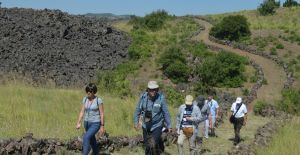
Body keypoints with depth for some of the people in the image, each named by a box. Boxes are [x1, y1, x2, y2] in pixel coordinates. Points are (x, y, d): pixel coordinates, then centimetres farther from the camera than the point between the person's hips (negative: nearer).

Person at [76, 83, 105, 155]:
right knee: (92, 141, 17)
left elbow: (102, 114, -11)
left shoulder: (98, 100, -14)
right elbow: (82, 112, 2)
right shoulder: (85, 99, 1)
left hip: (95, 124, -6)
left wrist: (102, 127, -12)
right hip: (87, 123, 6)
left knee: (86, 138, -25)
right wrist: (78, 123, -9)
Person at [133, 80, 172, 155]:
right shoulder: (143, 97, -9)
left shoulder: (161, 98, -14)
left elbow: (166, 113, -6)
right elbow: (137, 110, 4)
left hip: (157, 126, -3)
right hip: (146, 126, 3)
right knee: (147, 146, 13)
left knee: (153, 144, -16)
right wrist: (136, 122, 2)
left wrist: (169, 126, -2)